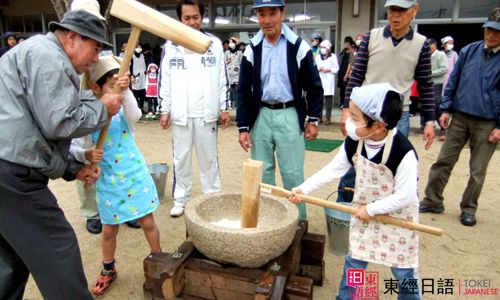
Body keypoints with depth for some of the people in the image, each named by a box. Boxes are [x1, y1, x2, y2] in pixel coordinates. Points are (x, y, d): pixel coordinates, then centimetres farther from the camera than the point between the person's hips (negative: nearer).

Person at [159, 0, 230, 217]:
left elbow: (222, 79, 5)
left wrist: (224, 108, 1)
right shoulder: (171, 46, 4)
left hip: (206, 113, 0)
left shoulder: (215, 44, 4)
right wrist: (164, 110, 0)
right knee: (181, 158, 9)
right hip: (180, 114, 1)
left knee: (208, 158, 9)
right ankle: (180, 199, 22)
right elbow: (164, 80, 4)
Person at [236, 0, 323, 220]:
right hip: (261, 116, 3)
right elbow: (243, 91, 4)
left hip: (289, 115, -3)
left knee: (293, 173, 2)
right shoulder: (252, 49, 2)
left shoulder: (299, 47, -5)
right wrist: (243, 127, 0)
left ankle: (298, 220, 20)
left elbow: (314, 86, 3)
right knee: (262, 172, 11)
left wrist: (313, 119, 0)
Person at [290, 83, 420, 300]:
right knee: (353, 261, 15)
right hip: (364, 212, 5)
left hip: (397, 216, -4)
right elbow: (332, 170, -6)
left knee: (402, 271, 13)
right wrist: (304, 188, -10)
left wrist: (371, 209, -20)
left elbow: (405, 196, -27)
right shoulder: (353, 143, -15)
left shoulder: (403, 153, -31)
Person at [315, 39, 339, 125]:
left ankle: (327, 117, 1)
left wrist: (329, 69, -12)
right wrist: (318, 69, -9)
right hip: (320, 80, 3)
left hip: (329, 80, -2)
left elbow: (336, 69, 2)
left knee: (328, 98, -3)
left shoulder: (333, 57, 3)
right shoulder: (317, 57, 13)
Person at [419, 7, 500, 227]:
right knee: (443, 161, 6)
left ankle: (468, 209, 23)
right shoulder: (469, 51, 3)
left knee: (477, 171, 8)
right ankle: (432, 201, 18)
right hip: (459, 118, 2)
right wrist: (446, 109, 2)